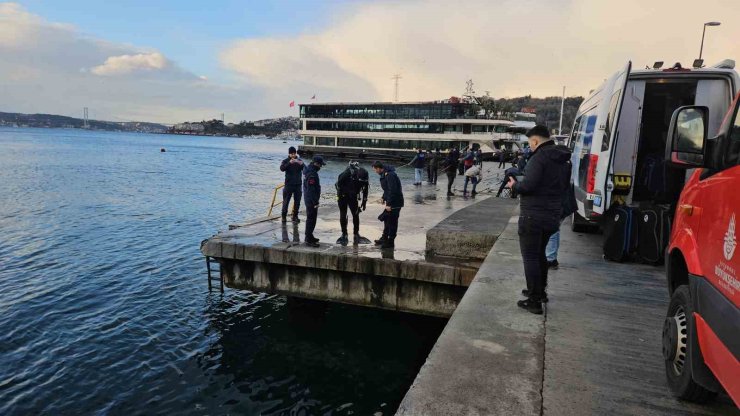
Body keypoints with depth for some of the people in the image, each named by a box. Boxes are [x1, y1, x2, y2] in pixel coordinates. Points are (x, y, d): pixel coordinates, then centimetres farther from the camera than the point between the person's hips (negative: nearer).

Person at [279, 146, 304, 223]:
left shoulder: (299, 160, 7)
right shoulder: (285, 161, -1)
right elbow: (282, 168, -20)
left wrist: (302, 164, -24)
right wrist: (289, 163, -33)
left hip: (298, 184, 3)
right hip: (288, 184, -3)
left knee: (297, 202, 7)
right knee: (286, 201, 0)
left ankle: (295, 216, 17)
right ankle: (284, 216, 10)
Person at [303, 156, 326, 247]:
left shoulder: (308, 169, 11)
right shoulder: (312, 174, -22)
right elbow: (312, 189, -25)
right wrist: (315, 202, -23)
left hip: (308, 199, 11)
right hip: (311, 200, -11)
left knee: (310, 218, 20)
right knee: (311, 219, -5)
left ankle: (308, 236, 31)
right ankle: (309, 239, -1)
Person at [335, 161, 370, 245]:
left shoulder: (364, 177, -15)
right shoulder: (348, 172, -28)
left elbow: (365, 190, -1)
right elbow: (339, 182, -18)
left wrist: (364, 202, 1)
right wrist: (339, 195, -12)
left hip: (353, 196, 3)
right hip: (343, 195, -3)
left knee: (356, 215, 0)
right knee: (343, 215, -2)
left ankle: (356, 234, 11)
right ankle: (344, 234, 7)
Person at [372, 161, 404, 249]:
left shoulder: (390, 175, -22)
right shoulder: (385, 174, 11)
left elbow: (393, 190, -27)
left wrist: (389, 204, -26)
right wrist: (384, 199, 19)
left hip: (394, 203, -11)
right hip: (390, 202, 11)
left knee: (392, 222, -1)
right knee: (386, 220, 19)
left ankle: (390, 242, 8)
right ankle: (384, 239, 32)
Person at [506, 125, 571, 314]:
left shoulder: (539, 157, -16)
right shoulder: (564, 159, 12)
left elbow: (528, 186, -23)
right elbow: (564, 187, 17)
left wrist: (514, 185, -3)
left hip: (533, 216, -9)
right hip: (552, 216, 9)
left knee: (530, 257, -1)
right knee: (540, 254, 23)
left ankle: (534, 301, 2)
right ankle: (540, 292, 35)